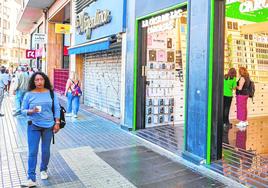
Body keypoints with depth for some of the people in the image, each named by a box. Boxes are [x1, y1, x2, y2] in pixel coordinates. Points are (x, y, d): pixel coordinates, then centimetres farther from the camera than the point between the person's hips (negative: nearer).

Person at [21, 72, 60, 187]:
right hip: (33, 126, -1)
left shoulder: (51, 93, -1)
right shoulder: (29, 94, -4)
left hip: (48, 126, 1)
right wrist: (31, 111, -20)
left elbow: (57, 108, 2)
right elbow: (23, 110, 1)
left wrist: (57, 123, -3)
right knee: (32, 152, -3)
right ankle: (31, 178, 4)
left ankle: (43, 170, 36)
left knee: (46, 151, 12)